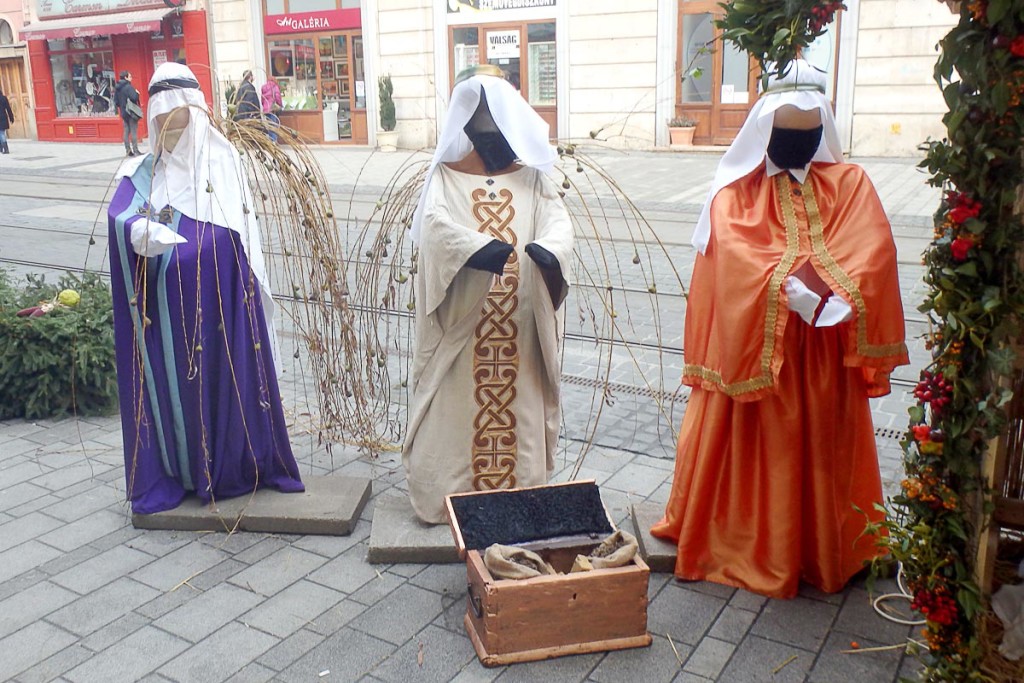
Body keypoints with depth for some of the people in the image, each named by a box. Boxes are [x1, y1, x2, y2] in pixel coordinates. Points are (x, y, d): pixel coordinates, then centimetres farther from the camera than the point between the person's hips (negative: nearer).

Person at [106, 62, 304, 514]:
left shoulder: (221, 159, 2)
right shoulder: (144, 171, 10)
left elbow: (239, 232, -3)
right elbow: (119, 213, -7)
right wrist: (141, 231, -28)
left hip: (220, 297, -3)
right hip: (166, 303, 3)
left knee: (229, 376, 2)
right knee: (170, 380, 7)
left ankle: (238, 467, 17)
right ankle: (173, 473, 20)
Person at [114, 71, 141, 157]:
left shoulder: (117, 88, 10)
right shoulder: (128, 87, -15)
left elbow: (116, 101, 13)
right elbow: (134, 97, -25)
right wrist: (137, 93, -6)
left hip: (123, 113, 8)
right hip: (131, 112, -8)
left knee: (126, 132, 10)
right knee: (134, 132, -5)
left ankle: (128, 150, 11)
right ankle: (135, 150, -5)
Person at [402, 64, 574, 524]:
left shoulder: (531, 177, 9)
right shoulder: (446, 177, 3)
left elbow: (558, 220, -5)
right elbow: (435, 224, -15)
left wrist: (549, 248, -29)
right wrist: (476, 248, -34)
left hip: (520, 326, 2)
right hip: (462, 325, -2)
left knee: (519, 408, 8)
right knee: (457, 408, 2)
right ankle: (447, 498, 15)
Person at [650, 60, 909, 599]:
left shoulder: (849, 183, 7)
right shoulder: (737, 190, -1)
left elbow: (873, 247, -9)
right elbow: (735, 252, -18)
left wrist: (843, 298, -26)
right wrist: (791, 289, -32)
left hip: (825, 350, 3)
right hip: (755, 345, -2)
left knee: (825, 452, 13)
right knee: (755, 451, 6)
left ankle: (827, 550, 30)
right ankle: (748, 547, 23)